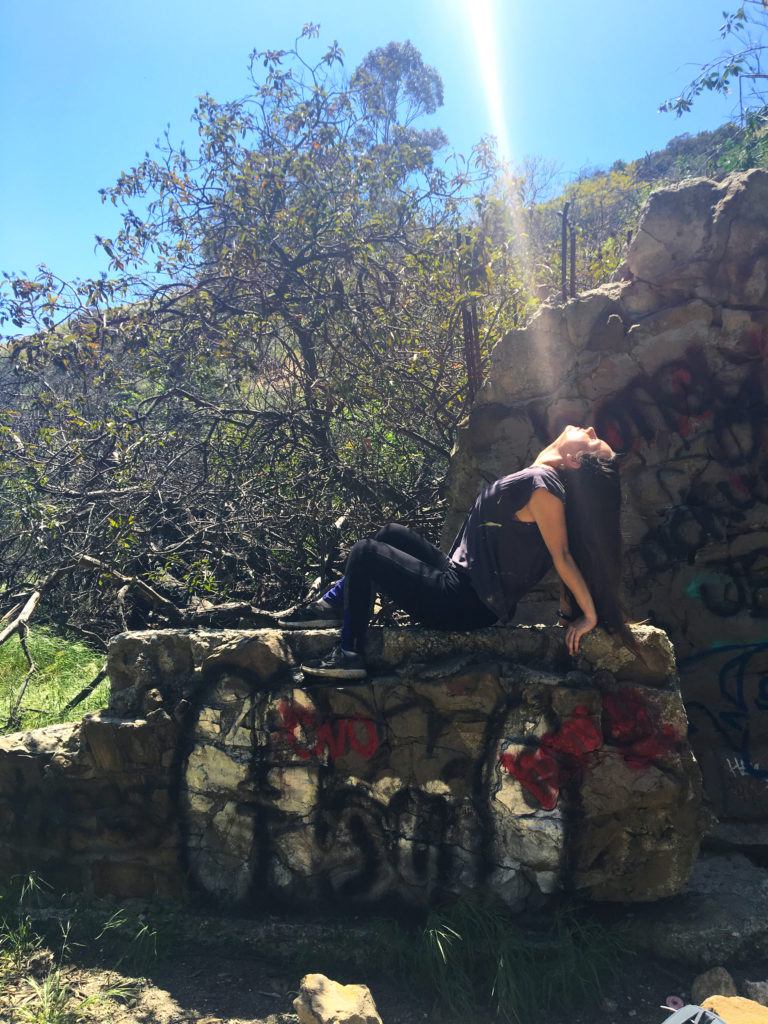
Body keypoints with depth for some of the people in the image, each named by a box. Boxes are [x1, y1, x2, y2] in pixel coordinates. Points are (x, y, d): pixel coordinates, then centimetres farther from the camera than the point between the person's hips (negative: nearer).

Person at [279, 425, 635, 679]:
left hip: (465, 604, -9)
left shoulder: (540, 485, -24)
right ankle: (332, 605, 30)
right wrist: (568, 610, 11)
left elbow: (562, 555, -21)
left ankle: (349, 655, 1)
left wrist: (590, 615, -16)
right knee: (393, 533, 23)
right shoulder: (543, 475, 3)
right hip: (464, 581, 9)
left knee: (364, 554, -6)